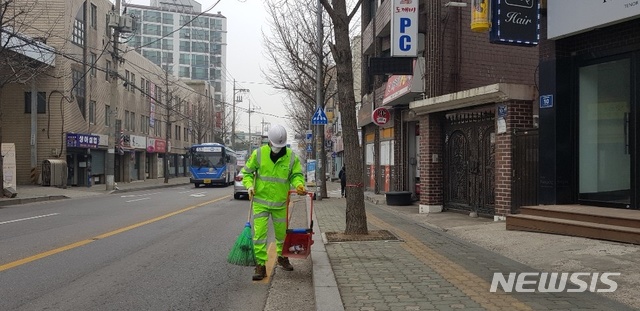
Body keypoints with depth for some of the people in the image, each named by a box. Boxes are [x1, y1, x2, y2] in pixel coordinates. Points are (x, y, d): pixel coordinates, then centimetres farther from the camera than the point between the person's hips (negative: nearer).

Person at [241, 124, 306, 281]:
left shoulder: (291, 157, -5)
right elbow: (247, 172, 2)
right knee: (259, 233, -8)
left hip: (280, 203, 2)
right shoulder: (258, 153, -8)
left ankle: (282, 257, 40)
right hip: (260, 201, -1)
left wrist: (299, 185, -21)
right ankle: (261, 265, 1)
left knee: (282, 232, 16)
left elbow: (296, 175, 1)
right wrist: (250, 186, -16)